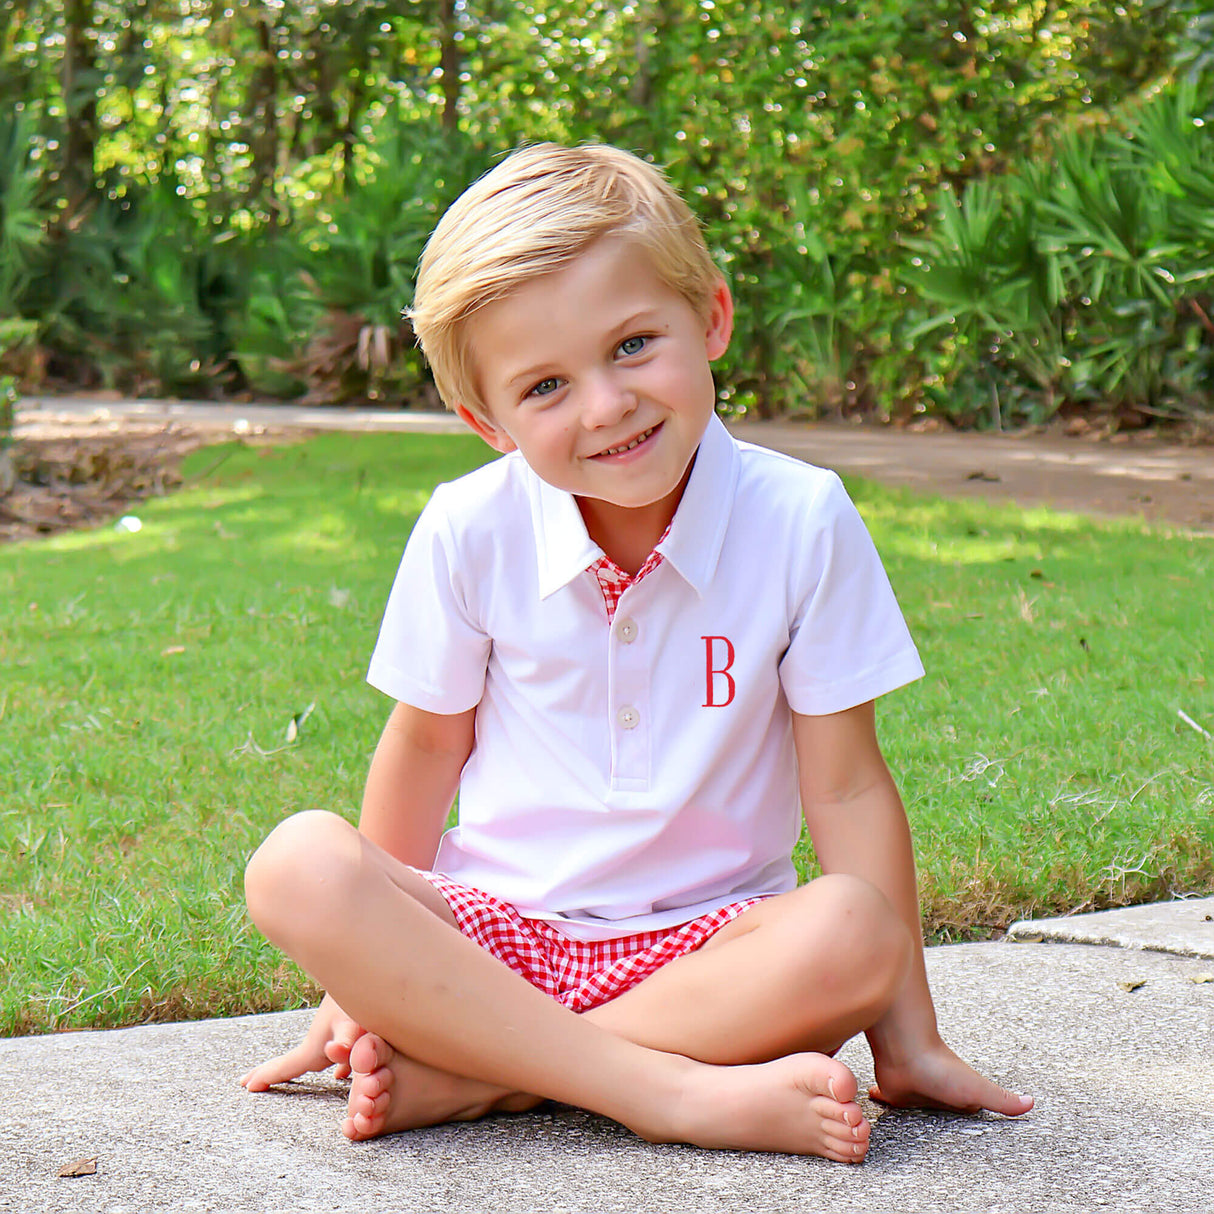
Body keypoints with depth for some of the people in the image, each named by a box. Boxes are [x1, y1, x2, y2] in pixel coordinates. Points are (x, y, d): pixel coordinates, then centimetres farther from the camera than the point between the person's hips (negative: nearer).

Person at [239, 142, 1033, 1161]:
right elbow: (427, 745, 6)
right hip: (496, 925, 1)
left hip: (705, 939, 0)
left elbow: (846, 786, -7)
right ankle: (679, 1093, -32)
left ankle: (461, 1075, -27)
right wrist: (373, 975, 10)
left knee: (852, 931, -33)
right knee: (297, 864, -28)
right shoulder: (469, 531, -8)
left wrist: (907, 1039, -5)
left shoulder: (802, 522, -11)